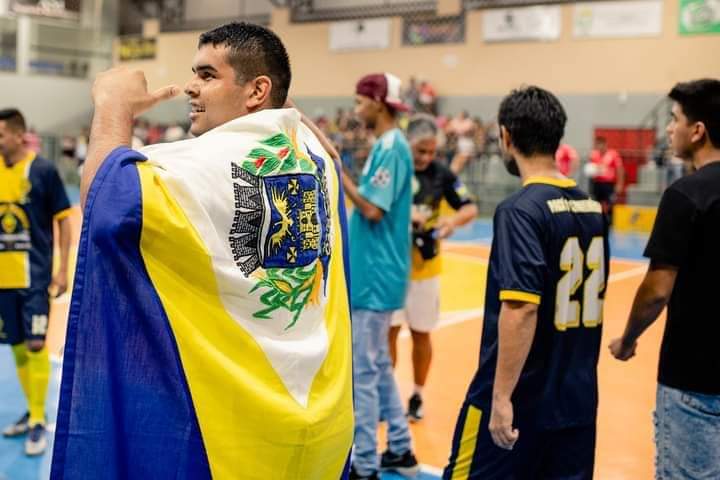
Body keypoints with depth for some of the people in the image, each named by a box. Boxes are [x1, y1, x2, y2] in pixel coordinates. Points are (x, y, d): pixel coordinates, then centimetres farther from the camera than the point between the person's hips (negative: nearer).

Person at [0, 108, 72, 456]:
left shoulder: (43, 170, -8)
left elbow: (64, 221, -4)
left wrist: (62, 269, -8)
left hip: (34, 275, -5)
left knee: (36, 345, -5)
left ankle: (38, 422, 5)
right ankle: (32, 412, 27)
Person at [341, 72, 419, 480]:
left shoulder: (391, 147, -16)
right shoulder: (387, 145, 13)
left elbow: (373, 209, -21)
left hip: (376, 276, -10)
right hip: (375, 272, 10)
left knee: (364, 371, -3)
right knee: (378, 365, 18)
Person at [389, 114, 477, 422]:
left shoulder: (441, 173, -4)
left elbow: (470, 208, 0)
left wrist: (453, 220, -22)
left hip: (424, 265, 1)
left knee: (421, 333, 10)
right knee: (389, 329, 5)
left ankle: (417, 396, 26)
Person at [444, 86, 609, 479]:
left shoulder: (520, 209, -15)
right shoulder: (591, 207, 6)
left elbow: (521, 309, -23)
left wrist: (502, 397, -20)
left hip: (520, 401, -7)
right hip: (578, 399, 7)